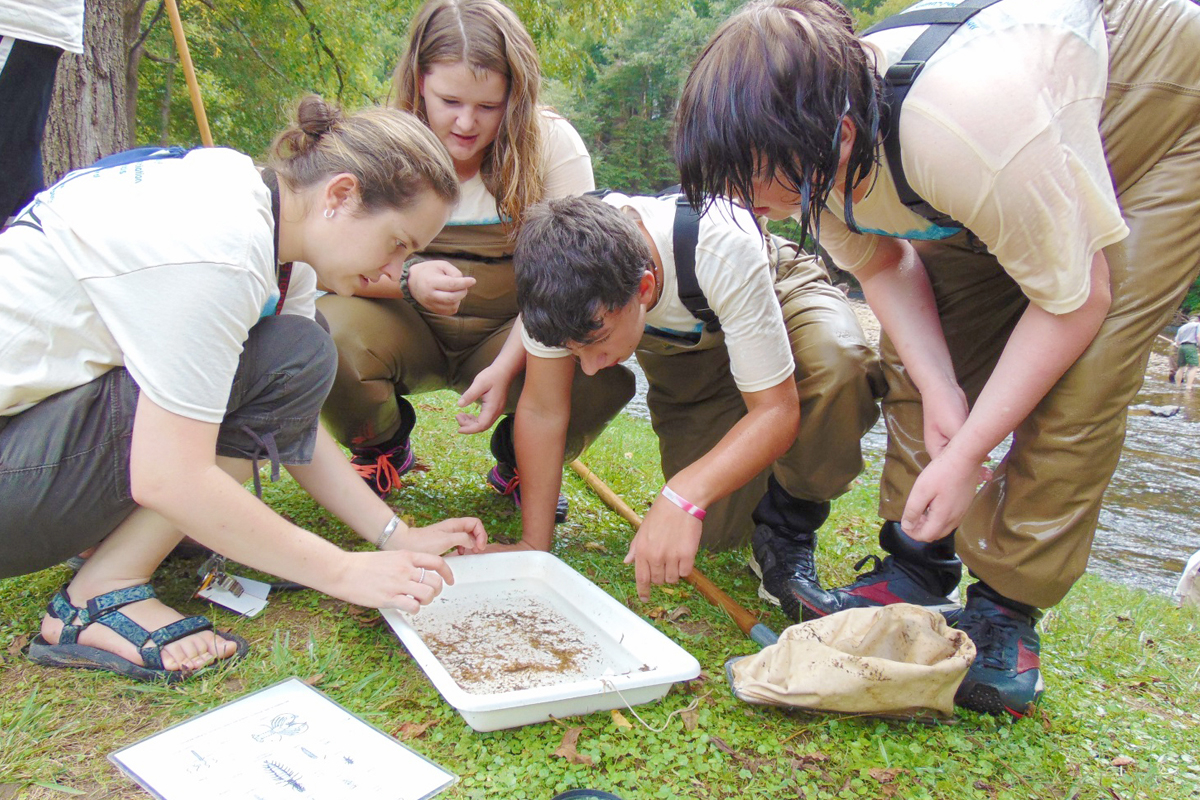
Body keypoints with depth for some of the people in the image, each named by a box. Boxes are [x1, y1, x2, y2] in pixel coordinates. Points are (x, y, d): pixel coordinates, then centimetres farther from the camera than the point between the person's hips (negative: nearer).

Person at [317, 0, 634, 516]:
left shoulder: (552, 145, -10)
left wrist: (506, 368, -30)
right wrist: (407, 278, -34)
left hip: (510, 334, 0)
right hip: (409, 331, 1)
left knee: (604, 372, -30)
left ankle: (518, 460, 8)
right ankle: (384, 447, 7)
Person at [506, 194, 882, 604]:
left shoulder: (723, 254, -43)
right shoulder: (562, 285, -33)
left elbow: (777, 409, -37)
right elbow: (542, 411, -23)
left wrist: (683, 496, -51)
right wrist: (533, 547, -23)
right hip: (679, 341, 3)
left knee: (837, 366, -38)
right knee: (715, 528, -11)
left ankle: (787, 527, -12)